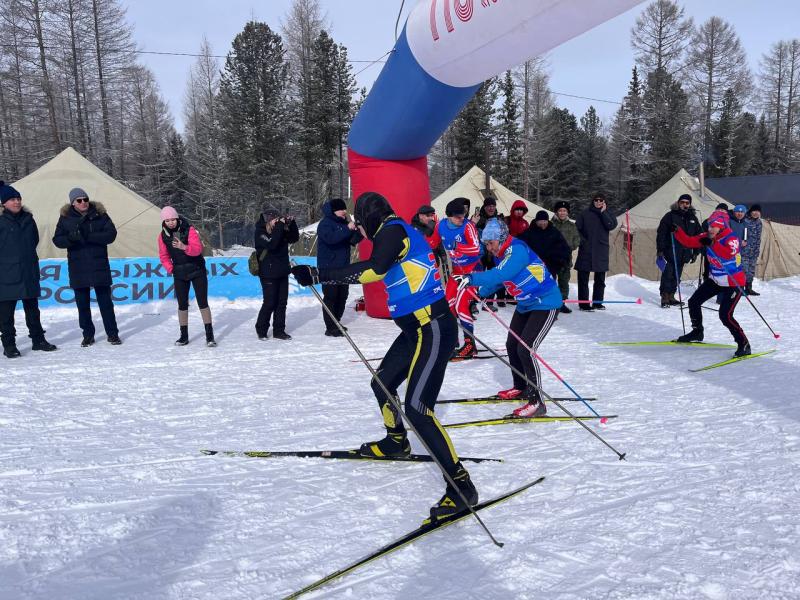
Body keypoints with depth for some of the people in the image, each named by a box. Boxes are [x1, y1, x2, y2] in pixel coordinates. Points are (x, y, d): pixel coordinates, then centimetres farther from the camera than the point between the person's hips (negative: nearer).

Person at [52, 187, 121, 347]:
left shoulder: (100, 215, -1)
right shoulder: (66, 218, 3)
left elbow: (111, 234, -9)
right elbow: (57, 240, 0)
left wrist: (89, 237, -21)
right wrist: (71, 238, -22)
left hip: (99, 265, -1)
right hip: (77, 267, 2)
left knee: (105, 301, 3)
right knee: (82, 303, 8)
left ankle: (112, 333, 12)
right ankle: (88, 335, 19)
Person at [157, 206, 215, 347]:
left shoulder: (189, 230, -14)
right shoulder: (163, 236, -2)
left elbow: (198, 249, -25)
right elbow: (164, 256, 9)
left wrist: (184, 247, -42)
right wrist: (170, 269, -3)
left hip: (197, 271, -3)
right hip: (179, 274, 4)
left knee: (203, 303, -5)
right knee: (182, 304, 7)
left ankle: (209, 335, -3)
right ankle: (184, 335, 16)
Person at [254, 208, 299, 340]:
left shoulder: (280, 230, 8)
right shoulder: (260, 233, -11)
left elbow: (294, 238, 9)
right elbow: (272, 244, -28)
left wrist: (291, 223, -6)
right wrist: (279, 226, -27)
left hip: (282, 272, 7)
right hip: (268, 274, -6)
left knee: (282, 302, 7)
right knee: (270, 303, -3)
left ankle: (279, 330, 15)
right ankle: (261, 330, 14)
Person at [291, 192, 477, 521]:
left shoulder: (394, 230, -12)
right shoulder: (395, 234, 16)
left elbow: (373, 269, -29)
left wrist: (319, 275, -28)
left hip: (433, 330, -10)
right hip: (416, 329, 10)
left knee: (417, 408, -18)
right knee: (382, 383, 24)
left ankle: (461, 485, -14)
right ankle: (396, 441, 47)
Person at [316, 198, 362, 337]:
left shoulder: (343, 222, 12)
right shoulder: (325, 224, -10)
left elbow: (353, 240, 13)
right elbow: (330, 238, -28)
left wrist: (360, 231, -6)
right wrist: (347, 229, -29)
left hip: (343, 267, 8)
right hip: (329, 267, -8)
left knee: (342, 296, 12)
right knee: (331, 297, -7)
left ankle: (336, 323, 25)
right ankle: (330, 328, -4)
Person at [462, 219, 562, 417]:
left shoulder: (517, 250, -26)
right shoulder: (502, 255, 2)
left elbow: (500, 275, -40)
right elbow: (496, 280, 15)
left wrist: (472, 278, -44)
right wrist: (479, 294, 5)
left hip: (546, 305, -10)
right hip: (525, 305, 10)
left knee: (525, 349, -18)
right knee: (512, 345, 15)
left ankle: (535, 402, -12)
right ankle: (520, 388, 33)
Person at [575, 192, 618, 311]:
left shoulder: (608, 214, 10)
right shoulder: (585, 214, 5)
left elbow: (611, 225, -9)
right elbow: (577, 228, 3)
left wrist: (603, 212, -9)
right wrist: (581, 240, -9)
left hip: (601, 251, 3)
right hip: (586, 250, -2)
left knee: (600, 279, 10)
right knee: (583, 279, -4)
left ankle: (597, 302, 20)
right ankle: (583, 303, -1)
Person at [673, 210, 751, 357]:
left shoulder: (732, 238, -22)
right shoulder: (708, 237, -2)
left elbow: (728, 254, -41)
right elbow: (689, 241, -2)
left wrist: (712, 244, -43)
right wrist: (677, 231, -15)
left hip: (733, 283, -8)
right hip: (715, 280, 8)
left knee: (725, 315, -17)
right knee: (694, 302, 13)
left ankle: (744, 345, -3)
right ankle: (697, 332, 35)